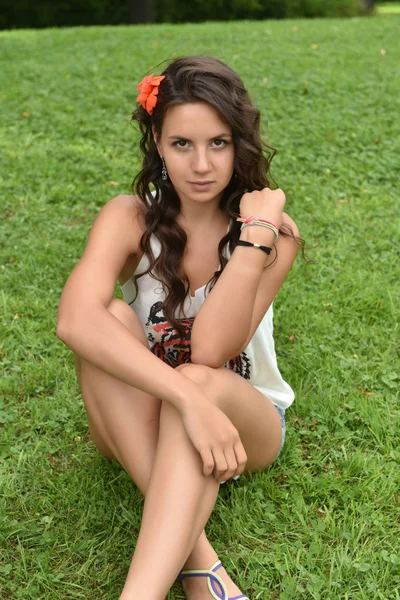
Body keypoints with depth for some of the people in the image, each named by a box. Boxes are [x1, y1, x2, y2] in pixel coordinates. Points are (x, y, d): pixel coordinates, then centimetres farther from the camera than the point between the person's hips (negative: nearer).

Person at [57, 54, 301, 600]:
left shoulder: (273, 232, -13)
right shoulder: (130, 218, -13)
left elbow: (210, 350, -27)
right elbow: (75, 319, -35)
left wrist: (256, 236, -32)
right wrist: (188, 401, -45)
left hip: (246, 421, -1)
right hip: (142, 425, 2)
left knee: (200, 379, -36)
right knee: (112, 321, -30)